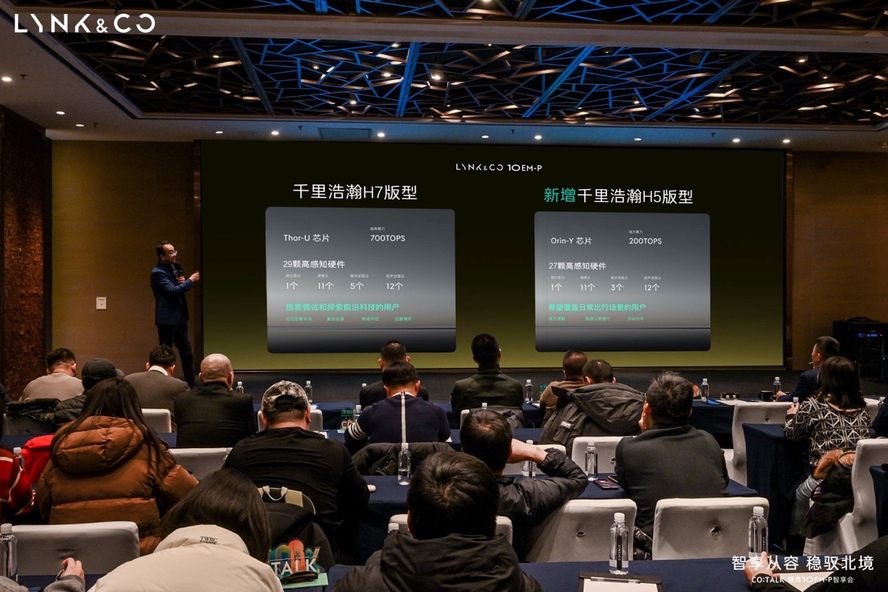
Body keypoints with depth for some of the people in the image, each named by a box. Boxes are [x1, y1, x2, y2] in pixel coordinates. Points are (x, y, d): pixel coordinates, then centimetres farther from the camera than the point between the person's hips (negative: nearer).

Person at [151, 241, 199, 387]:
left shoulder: (174, 267, 9)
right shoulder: (158, 272, -15)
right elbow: (173, 290, -24)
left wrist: (183, 282, -3)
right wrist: (190, 280, -14)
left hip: (180, 317, 8)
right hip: (167, 319, -8)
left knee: (187, 354, 11)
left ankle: (191, 385, 18)